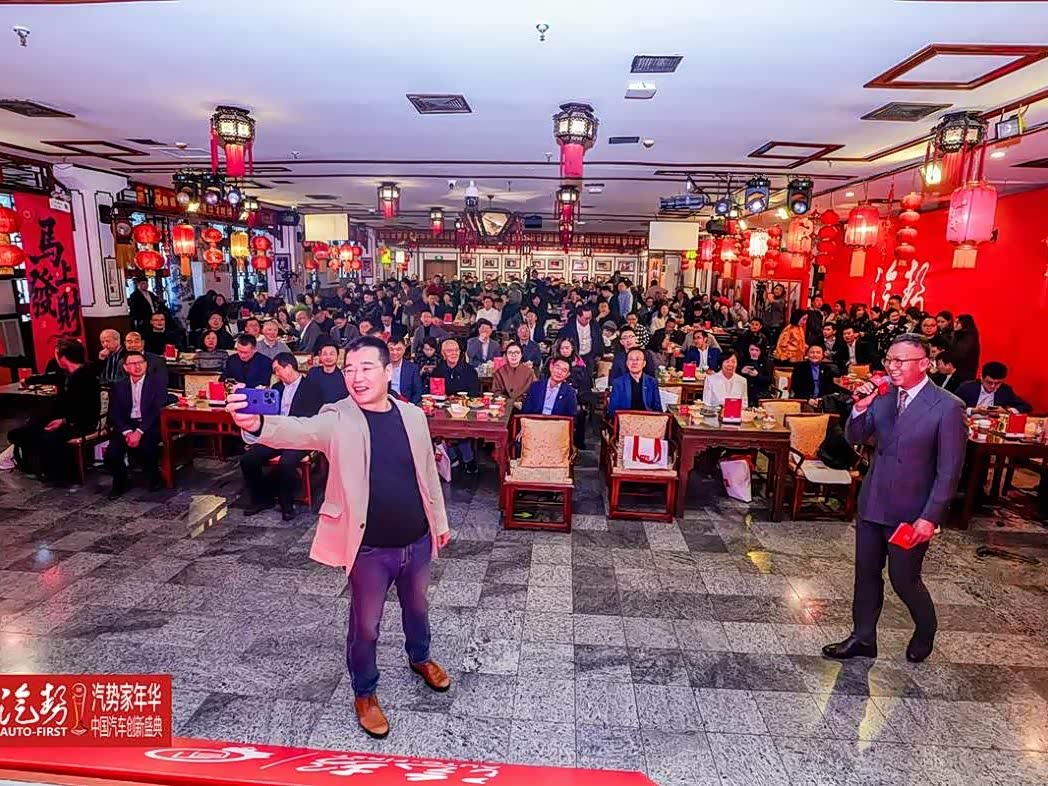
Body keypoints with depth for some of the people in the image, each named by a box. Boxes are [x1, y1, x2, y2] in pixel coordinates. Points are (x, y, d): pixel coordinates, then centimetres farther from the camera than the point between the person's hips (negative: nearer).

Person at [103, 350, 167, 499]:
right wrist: (127, 432, -15)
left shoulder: (157, 382, 1)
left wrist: (139, 431, -19)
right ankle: (119, 482, 9)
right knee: (112, 454, -21)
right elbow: (114, 413, 4)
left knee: (145, 447, -33)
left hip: (150, 425, -3)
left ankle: (154, 478, -2)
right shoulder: (119, 386, 11)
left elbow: (158, 411, -8)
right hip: (125, 426, 3)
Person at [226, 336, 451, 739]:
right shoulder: (337, 419, -15)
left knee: (417, 608, 26)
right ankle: (365, 693, 40)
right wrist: (257, 425, -56)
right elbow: (299, 431, -35)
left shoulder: (413, 416, -3)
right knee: (365, 626, 13)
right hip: (370, 549, -4)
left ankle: (419, 658, 56)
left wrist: (440, 521, 15)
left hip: (417, 542, 4)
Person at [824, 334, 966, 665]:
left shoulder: (947, 407, -14)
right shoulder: (882, 396, 0)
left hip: (911, 512, -5)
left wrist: (930, 517, -16)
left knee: (904, 579, 9)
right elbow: (855, 438, 4)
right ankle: (863, 638, 31)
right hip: (872, 503, 5)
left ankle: (925, 631, 40)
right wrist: (860, 408, -15)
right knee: (866, 574, 14)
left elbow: (949, 470, -13)